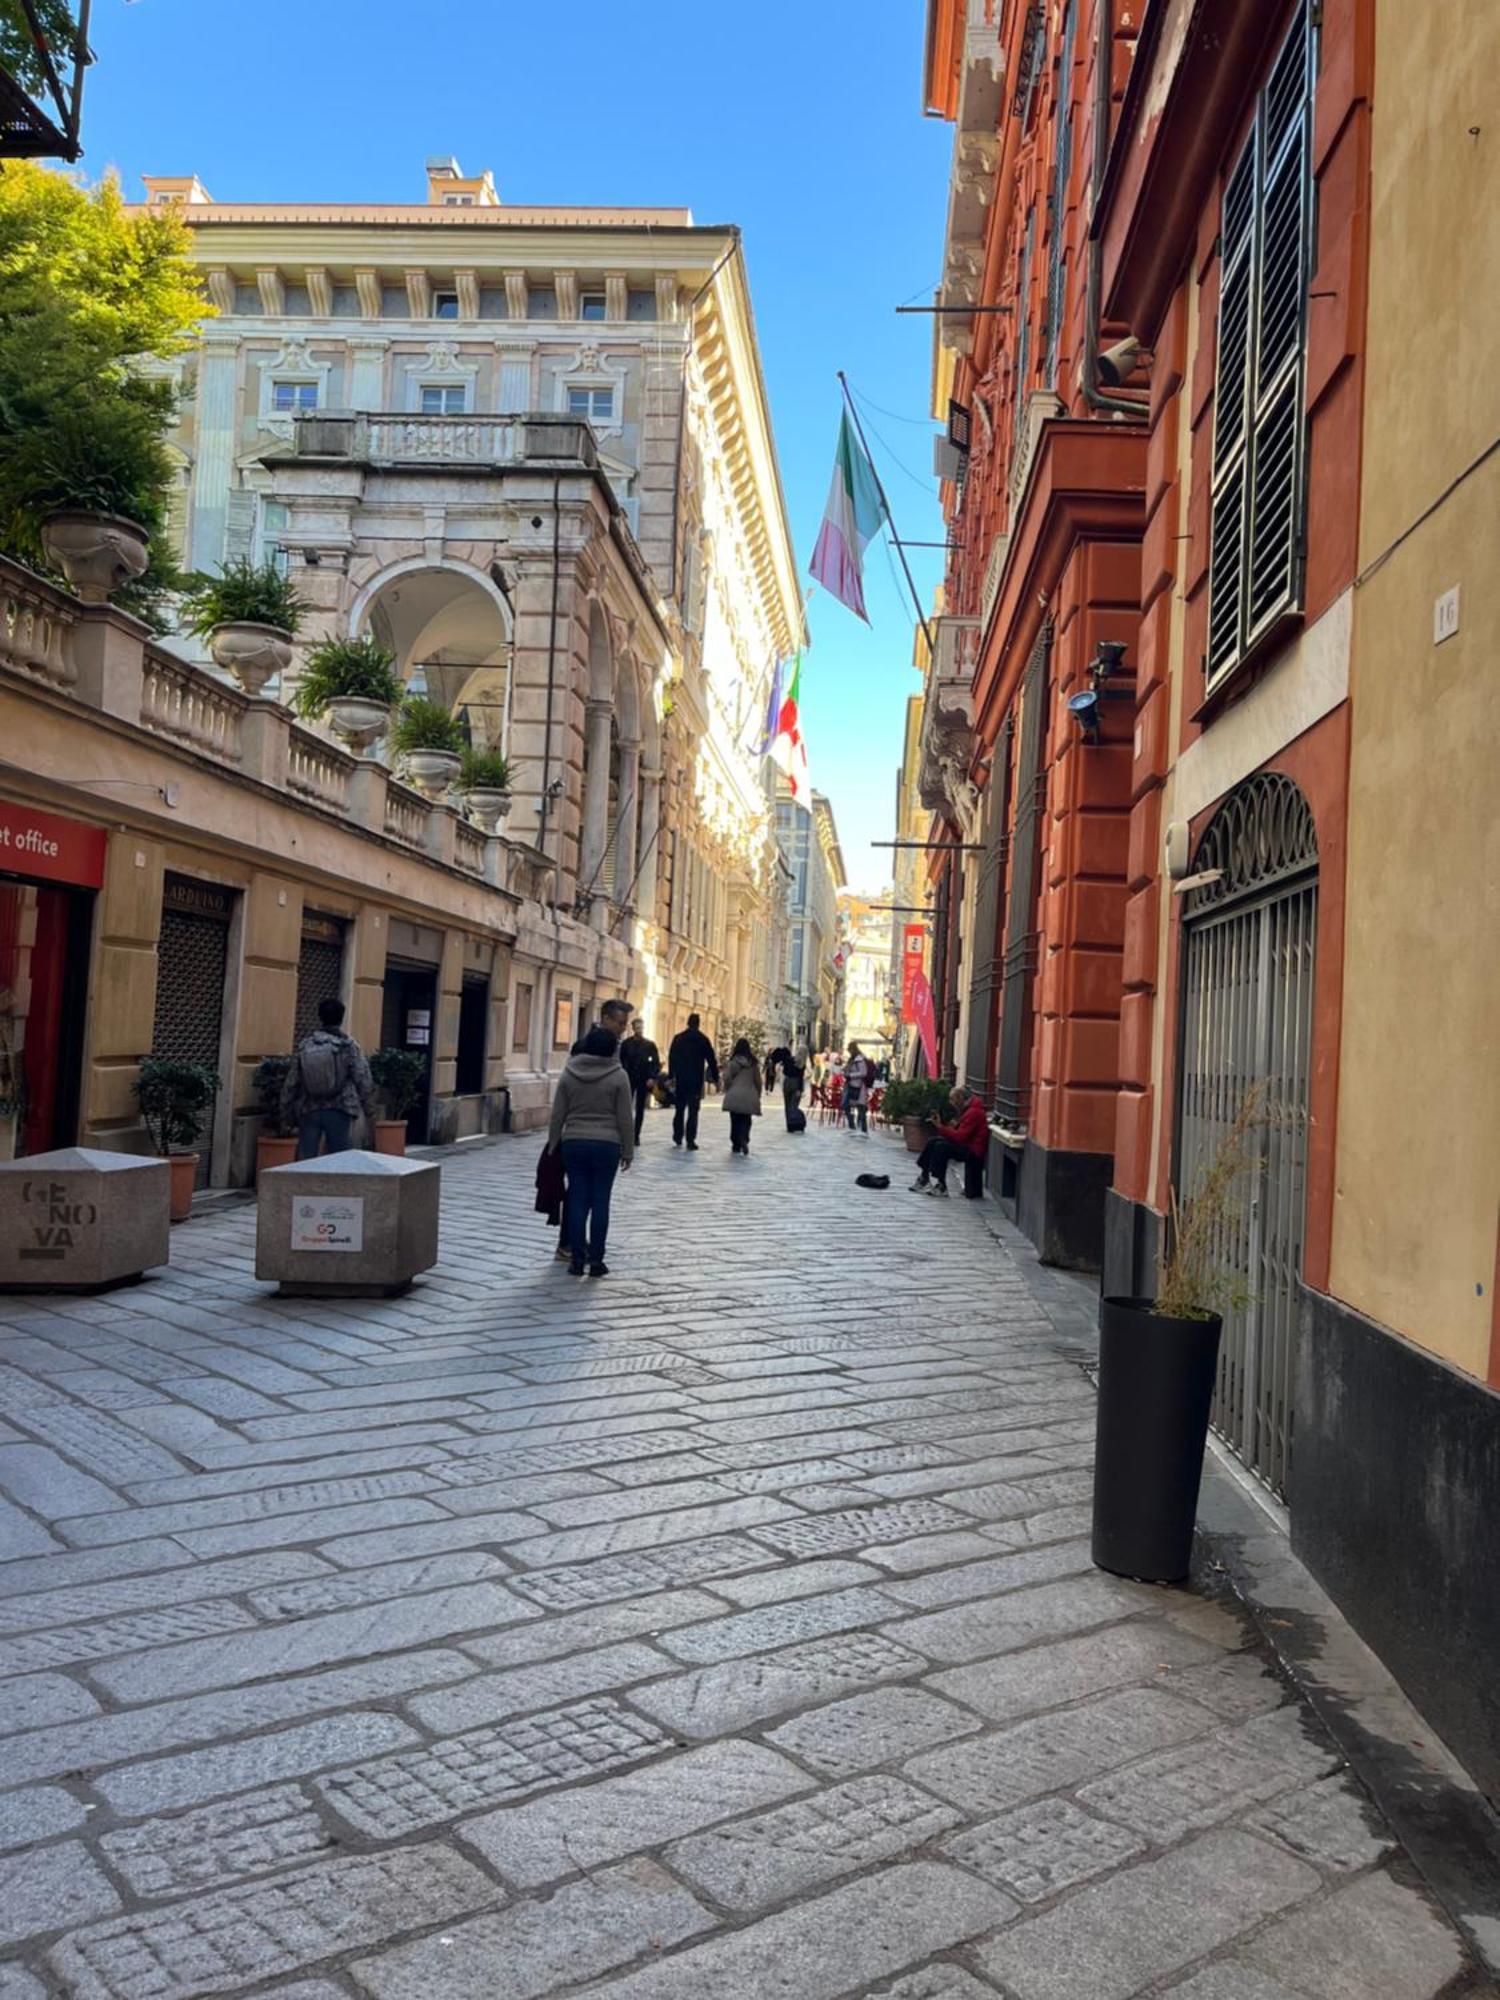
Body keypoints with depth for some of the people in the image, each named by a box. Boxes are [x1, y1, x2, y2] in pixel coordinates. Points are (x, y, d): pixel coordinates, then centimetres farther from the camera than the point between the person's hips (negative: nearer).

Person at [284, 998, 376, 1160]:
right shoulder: (349, 1045, -3)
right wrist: (369, 1109, 6)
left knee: (305, 1160, 5)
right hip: (338, 1110, -2)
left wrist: (290, 1113, 15)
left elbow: (291, 1083, 6)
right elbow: (364, 1080, -6)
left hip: (308, 1111, 2)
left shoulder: (305, 1045, 3)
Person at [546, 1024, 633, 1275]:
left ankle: (577, 1260, 7)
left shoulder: (569, 1074, 2)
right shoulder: (618, 1076, -5)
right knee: (600, 1202, 3)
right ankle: (596, 1261, 5)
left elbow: (557, 1114, 5)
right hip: (606, 1145, -2)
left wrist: (552, 1144, 14)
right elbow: (625, 1119, -4)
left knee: (577, 1201, 6)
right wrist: (628, 1150, 5)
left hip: (573, 1143, 2)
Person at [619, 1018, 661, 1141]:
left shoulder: (650, 1044, 2)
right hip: (629, 1079, -1)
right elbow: (621, 1061, 2)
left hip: (644, 1080, 1)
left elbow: (656, 1062, 2)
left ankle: (636, 1136, 9)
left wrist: (652, 1078, -9)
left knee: (640, 1109, 4)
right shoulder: (626, 1043, 0)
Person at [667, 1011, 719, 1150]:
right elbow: (712, 1060, -1)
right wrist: (715, 1079, 4)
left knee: (679, 1109, 16)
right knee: (693, 1111, -2)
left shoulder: (678, 1038, 3)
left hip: (680, 1079, 2)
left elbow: (671, 1058, 3)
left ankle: (678, 1137, 18)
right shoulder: (703, 1039, -2)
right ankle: (690, 1140, -9)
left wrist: (671, 1076, 8)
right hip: (696, 1080, -2)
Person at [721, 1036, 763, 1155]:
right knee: (745, 1121, 3)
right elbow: (757, 1080, 8)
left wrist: (727, 1091, 13)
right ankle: (744, 1141, -20)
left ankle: (736, 1145, 13)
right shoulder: (753, 1063, 4)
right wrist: (758, 1095, 19)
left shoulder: (733, 1062, -4)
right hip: (749, 1096, 2)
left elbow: (727, 1079, -4)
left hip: (734, 1096, -1)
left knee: (735, 1121, 9)